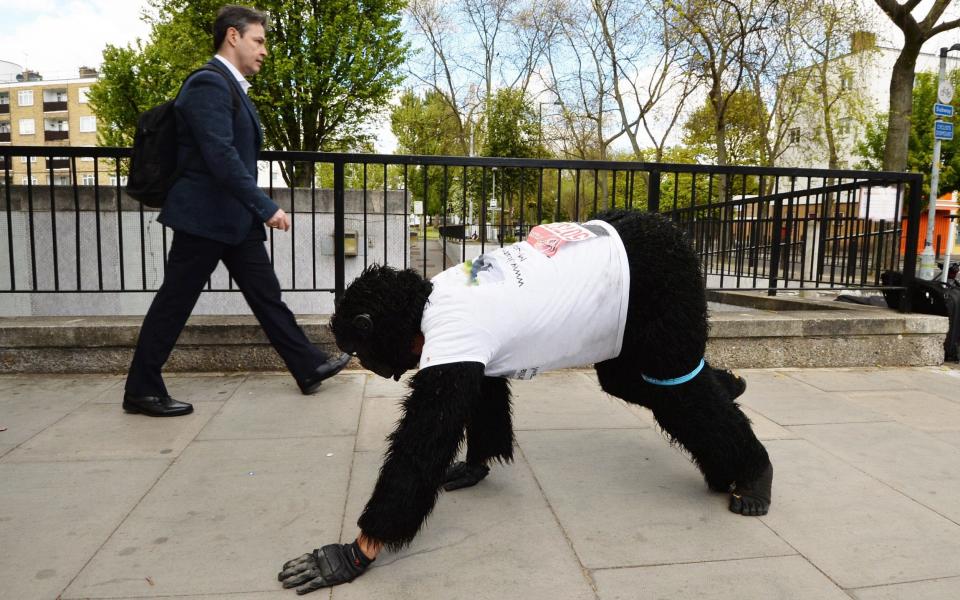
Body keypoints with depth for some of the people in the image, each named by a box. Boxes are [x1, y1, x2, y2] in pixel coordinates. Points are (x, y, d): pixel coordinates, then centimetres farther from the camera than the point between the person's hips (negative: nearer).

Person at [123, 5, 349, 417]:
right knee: (174, 304, 1)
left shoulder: (231, 86, 16)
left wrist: (257, 209, 19)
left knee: (266, 294, 10)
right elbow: (221, 156, -25)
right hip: (204, 216, -9)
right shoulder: (209, 83, -15)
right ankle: (141, 390, 14)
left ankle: (309, 367, 16)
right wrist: (267, 208, -25)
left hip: (234, 216, 10)